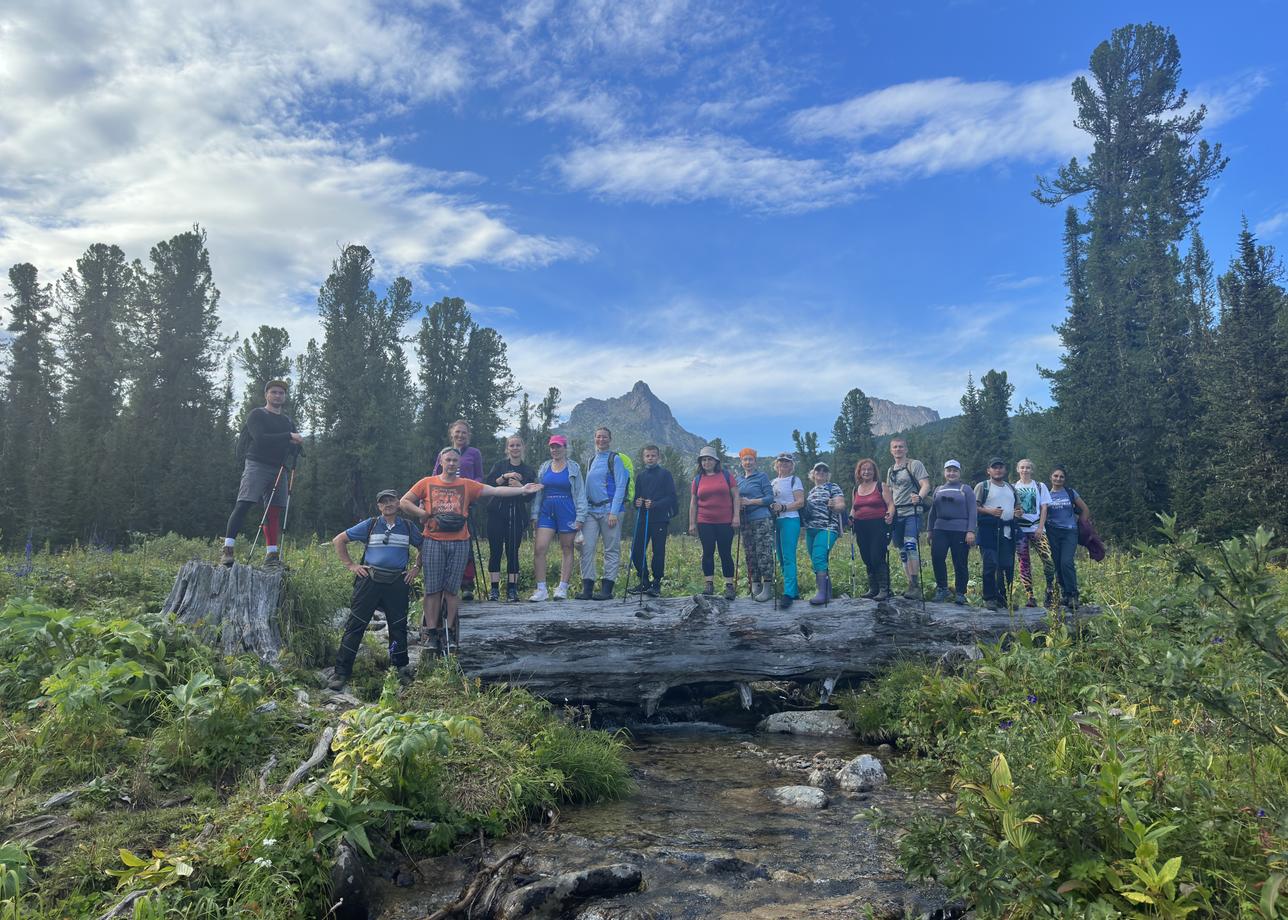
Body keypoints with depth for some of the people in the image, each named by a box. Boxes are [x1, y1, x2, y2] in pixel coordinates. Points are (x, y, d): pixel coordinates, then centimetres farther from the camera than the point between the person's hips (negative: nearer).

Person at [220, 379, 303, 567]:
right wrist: (288, 437, -15)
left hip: (279, 470, 6)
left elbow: (295, 450, 17)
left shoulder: (288, 421, 21)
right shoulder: (256, 414, 3)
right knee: (243, 505, -15)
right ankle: (227, 549, -16)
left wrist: (296, 444, -6)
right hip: (257, 465, -5)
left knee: (274, 511, 3)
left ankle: (272, 554, 4)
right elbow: (260, 438, -14)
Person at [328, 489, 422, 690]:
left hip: (397, 583, 2)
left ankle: (402, 670, 21)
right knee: (355, 625, -3)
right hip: (370, 581, -1)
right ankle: (342, 672, 2)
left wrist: (416, 567, 9)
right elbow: (338, 540, 9)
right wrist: (350, 565, 2)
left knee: (398, 627, 6)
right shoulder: (369, 525, 5)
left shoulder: (408, 528, 10)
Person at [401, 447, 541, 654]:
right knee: (433, 588, 1)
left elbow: (495, 490, 1)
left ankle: (450, 633, 13)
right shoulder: (427, 483, 5)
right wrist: (427, 515, -4)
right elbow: (404, 502, 8)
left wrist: (522, 489, -7)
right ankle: (432, 633, 6)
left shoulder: (467, 485, 6)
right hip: (433, 542, -1)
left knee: (452, 588, 5)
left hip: (459, 543, 1)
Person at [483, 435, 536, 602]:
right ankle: (494, 589, 3)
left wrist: (520, 486, -13)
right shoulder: (499, 466, 10)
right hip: (497, 513, 0)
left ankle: (512, 589, 4)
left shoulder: (529, 471, 11)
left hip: (517, 515, 0)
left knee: (513, 551, -1)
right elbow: (487, 485, -3)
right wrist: (504, 477, -14)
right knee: (495, 550, -2)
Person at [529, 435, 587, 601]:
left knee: (566, 550, 4)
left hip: (567, 513, -3)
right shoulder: (544, 467, 12)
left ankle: (562, 588, 11)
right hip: (547, 512, 3)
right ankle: (541, 590, -5)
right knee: (539, 548, -9)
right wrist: (534, 515, 6)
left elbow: (580, 494, 1)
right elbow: (538, 492, 14)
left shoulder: (574, 468, 3)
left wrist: (580, 517, -6)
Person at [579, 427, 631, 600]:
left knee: (611, 550, 2)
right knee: (586, 548, -3)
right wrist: (583, 509, 11)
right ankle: (587, 588, 0)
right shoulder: (591, 460, 17)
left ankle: (607, 589, 5)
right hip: (591, 510, 6)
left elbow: (620, 487, -8)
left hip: (609, 509, -6)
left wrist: (614, 512, -16)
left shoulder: (615, 459, -2)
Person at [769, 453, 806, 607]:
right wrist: (770, 507, 1)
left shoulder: (795, 480, 0)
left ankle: (789, 593, -17)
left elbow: (800, 502, -8)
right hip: (775, 521, 7)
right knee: (782, 559, 9)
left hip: (790, 521, -7)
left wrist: (783, 507, -19)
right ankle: (795, 591, 17)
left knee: (788, 558, -14)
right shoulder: (773, 482, 18)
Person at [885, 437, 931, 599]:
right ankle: (912, 586, 15)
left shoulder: (915, 464, -1)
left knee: (910, 545, -23)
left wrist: (919, 497, -33)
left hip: (912, 512, -7)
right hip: (896, 515, 7)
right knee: (902, 551, 8)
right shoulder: (890, 471, 19)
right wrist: (889, 513, 9)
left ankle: (915, 585, -23)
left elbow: (926, 485, -13)